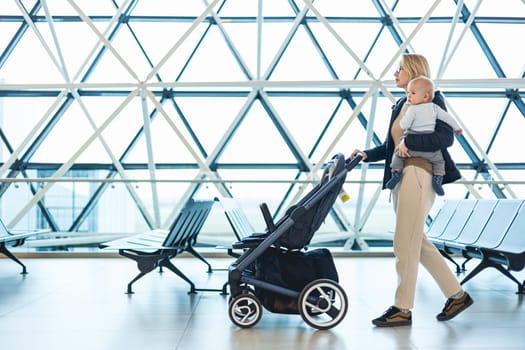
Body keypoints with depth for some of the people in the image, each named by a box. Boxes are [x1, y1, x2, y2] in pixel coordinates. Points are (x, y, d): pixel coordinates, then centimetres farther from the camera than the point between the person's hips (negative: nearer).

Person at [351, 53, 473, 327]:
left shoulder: (431, 100, -4)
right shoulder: (401, 105, 20)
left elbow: (446, 137, -16)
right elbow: (391, 145, 20)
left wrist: (410, 142, -23)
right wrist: (366, 155, 6)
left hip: (419, 176, -9)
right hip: (401, 177, 9)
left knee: (405, 245, -5)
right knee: (418, 243, 13)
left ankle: (402, 309, 6)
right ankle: (456, 294, 25)